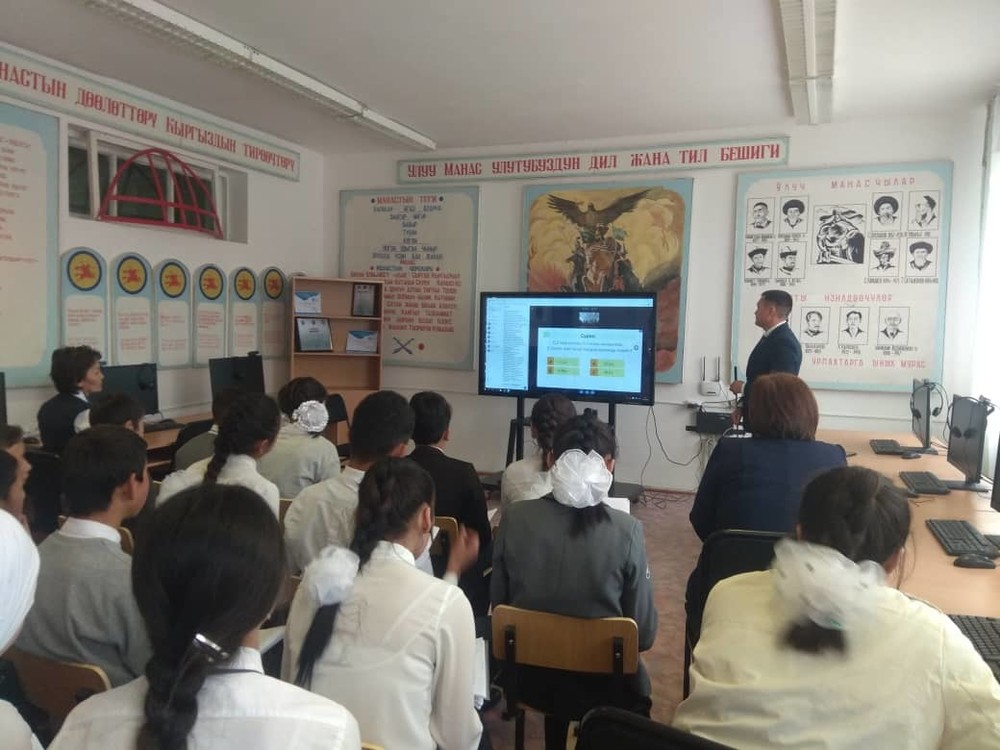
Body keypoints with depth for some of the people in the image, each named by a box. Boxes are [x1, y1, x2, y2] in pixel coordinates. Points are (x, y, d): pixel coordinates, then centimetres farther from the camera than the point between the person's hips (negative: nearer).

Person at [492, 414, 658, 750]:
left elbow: (498, 603, -2)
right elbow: (644, 633, -12)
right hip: (600, 686, -1)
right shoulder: (626, 530, -20)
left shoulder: (514, 518, -15)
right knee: (636, 683, 31)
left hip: (529, 677, 2)